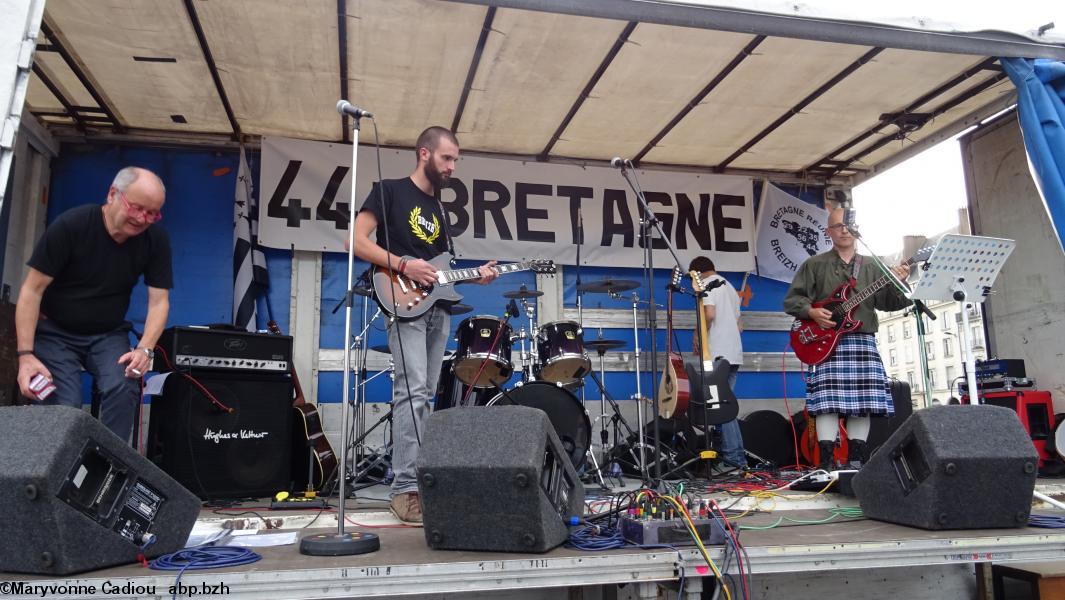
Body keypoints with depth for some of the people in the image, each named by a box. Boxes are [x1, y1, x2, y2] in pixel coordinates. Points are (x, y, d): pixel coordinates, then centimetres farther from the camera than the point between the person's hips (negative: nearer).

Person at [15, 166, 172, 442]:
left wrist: (145, 349, -26)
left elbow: (159, 301, -9)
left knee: (124, 388, -26)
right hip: (56, 332, -2)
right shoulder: (70, 225, -19)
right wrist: (26, 354, -23)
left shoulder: (156, 240, -12)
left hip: (108, 334, 2)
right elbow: (32, 290, -16)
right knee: (64, 407, -21)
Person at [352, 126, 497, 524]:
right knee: (412, 392, -17)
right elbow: (356, 240, -9)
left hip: (438, 309, 8)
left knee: (424, 395, 8)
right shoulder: (390, 190, 0)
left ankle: (420, 478, 13)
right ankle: (405, 487, -14)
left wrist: (473, 276, 5)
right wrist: (402, 265, -18)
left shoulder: (438, 209, 22)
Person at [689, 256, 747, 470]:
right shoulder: (730, 287, 24)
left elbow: (709, 313, -20)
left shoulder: (706, 284, -3)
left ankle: (735, 456, -6)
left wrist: (698, 336, -6)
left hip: (717, 355, -9)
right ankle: (734, 454, 13)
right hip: (735, 354, 9)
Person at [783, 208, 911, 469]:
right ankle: (827, 463, -8)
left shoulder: (872, 266, 17)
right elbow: (791, 299, 6)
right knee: (829, 400, -11)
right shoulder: (814, 265, 10)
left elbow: (887, 303, 8)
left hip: (863, 342, 3)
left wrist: (896, 283, -12)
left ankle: (856, 461, 11)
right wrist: (812, 312, -12)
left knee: (863, 401, 1)